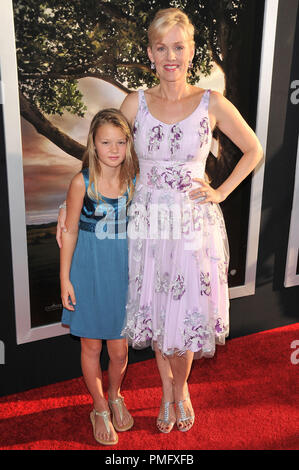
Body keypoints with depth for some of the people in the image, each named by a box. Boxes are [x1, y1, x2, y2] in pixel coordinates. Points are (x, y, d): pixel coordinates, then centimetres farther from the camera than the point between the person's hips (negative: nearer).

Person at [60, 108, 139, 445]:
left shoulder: (135, 180, -5)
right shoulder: (82, 182, -12)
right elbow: (70, 231, -5)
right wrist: (65, 279, -5)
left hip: (123, 271, 2)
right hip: (89, 270, -2)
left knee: (119, 349, 11)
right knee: (91, 346, 13)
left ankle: (115, 396, 43)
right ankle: (100, 408, 37)